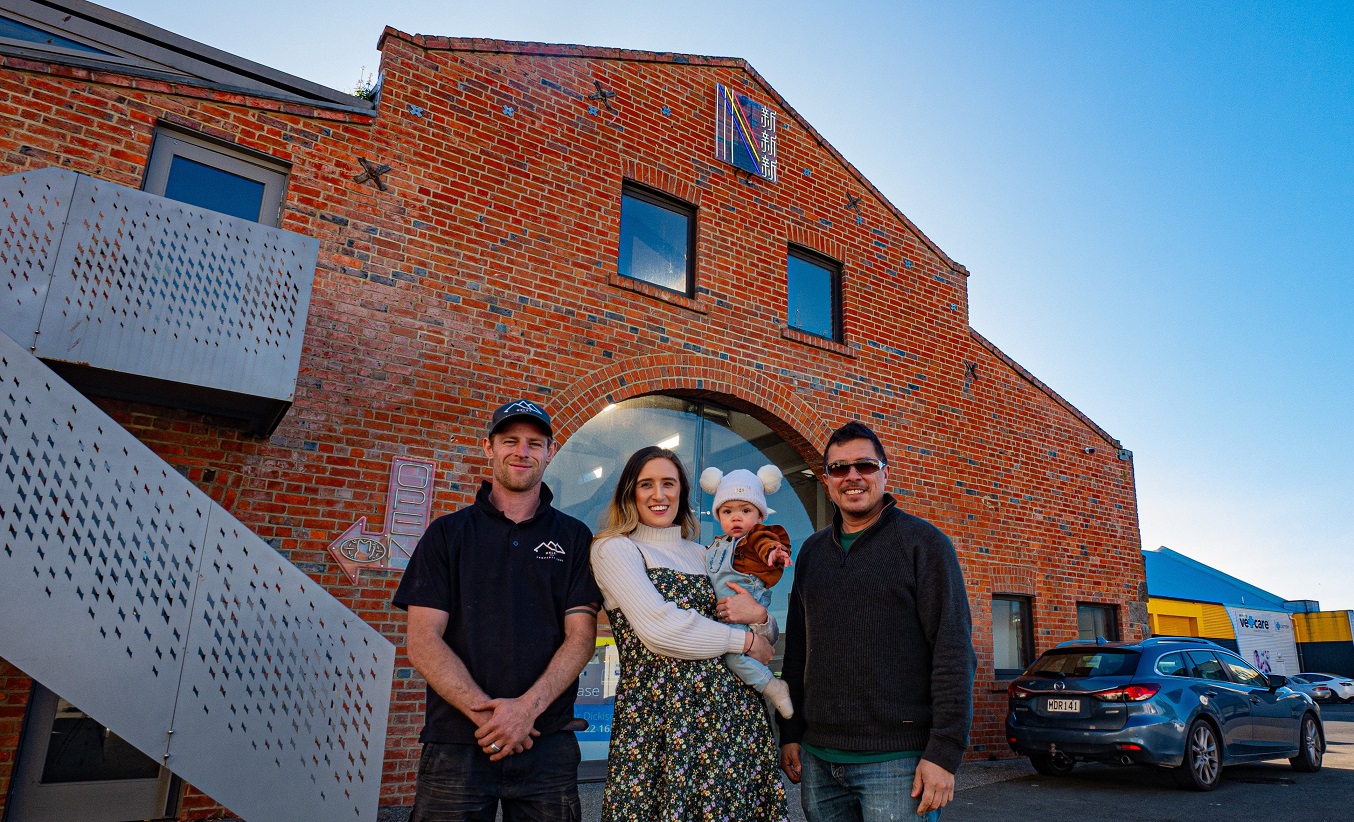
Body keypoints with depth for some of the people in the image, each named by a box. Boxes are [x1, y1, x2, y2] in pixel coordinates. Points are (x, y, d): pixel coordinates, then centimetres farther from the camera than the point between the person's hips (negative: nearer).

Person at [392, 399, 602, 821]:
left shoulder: (573, 537, 6)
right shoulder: (447, 533, 5)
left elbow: (581, 637, 0)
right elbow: (422, 640, -2)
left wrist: (527, 707, -15)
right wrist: (484, 712, -13)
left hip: (547, 747, 0)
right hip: (456, 745, 0)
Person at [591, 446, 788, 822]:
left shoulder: (703, 555, 15)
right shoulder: (614, 548, -1)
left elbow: (768, 638, 18)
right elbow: (658, 629, -15)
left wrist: (760, 618, -6)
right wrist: (745, 640, -6)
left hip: (732, 714, 5)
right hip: (656, 716, -5)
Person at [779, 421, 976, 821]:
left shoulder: (924, 541, -4)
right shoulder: (812, 551, 11)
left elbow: (954, 651, -10)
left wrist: (944, 752, -15)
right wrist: (790, 732, 11)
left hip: (897, 759, -4)